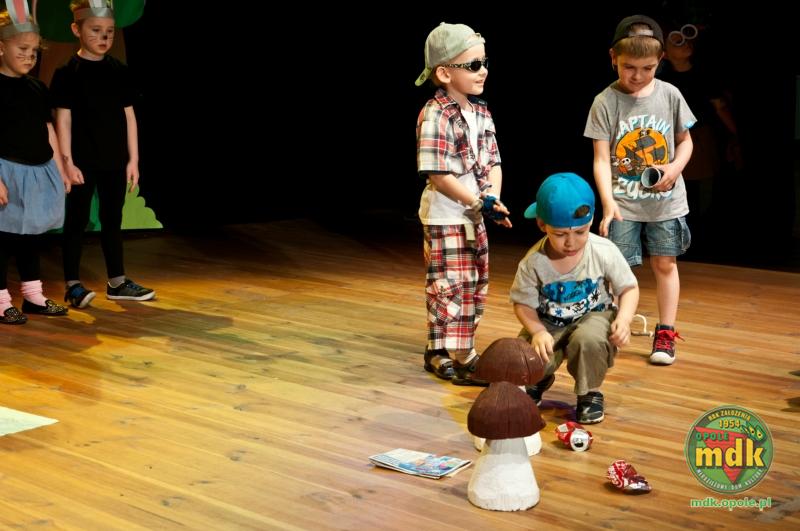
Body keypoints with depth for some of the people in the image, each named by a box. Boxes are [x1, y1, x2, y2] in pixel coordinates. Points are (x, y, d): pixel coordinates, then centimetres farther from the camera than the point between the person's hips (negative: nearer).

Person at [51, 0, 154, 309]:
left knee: (113, 220, 12)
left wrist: (133, 159, 5)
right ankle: (73, 285, 9)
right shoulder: (67, 73, -5)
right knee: (77, 221, 3)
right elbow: (63, 119, -7)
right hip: (83, 161, -4)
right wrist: (67, 162, -12)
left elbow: (129, 117, 8)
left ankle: (117, 282, 20)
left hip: (115, 161, 4)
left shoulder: (119, 72, 6)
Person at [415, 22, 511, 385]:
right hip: (444, 216, -9)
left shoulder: (480, 111, 7)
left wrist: (492, 198, -11)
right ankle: (457, 358, 8)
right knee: (451, 284, -3)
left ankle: (447, 350, 29)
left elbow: (493, 162, 7)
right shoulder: (435, 116, -18)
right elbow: (438, 176, -22)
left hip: (474, 213, 9)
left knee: (476, 283, 15)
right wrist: (480, 204, -23)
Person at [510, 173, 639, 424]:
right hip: (549, 323, 1)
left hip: (593, 316, -1)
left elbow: (629, 288, -6)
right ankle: (538, 381, 18)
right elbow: (524, 303, -6)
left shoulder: (605, 253, -18)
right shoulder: (533, 262, -17)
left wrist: (624, 318, -24)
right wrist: (537, 331, -25)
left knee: (589, 339, -37)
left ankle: (590, 392, -5)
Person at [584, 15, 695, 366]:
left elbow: (685, 141, 10)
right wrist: (608, 203, -22)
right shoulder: (605, 102, -8)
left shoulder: (670, 95, -2)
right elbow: (601, 159, -11)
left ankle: (665, 333, 17)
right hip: (623, 203, -2)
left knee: (665, 263, 8)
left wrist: (675, 168, -11)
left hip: (665, 200, 2)